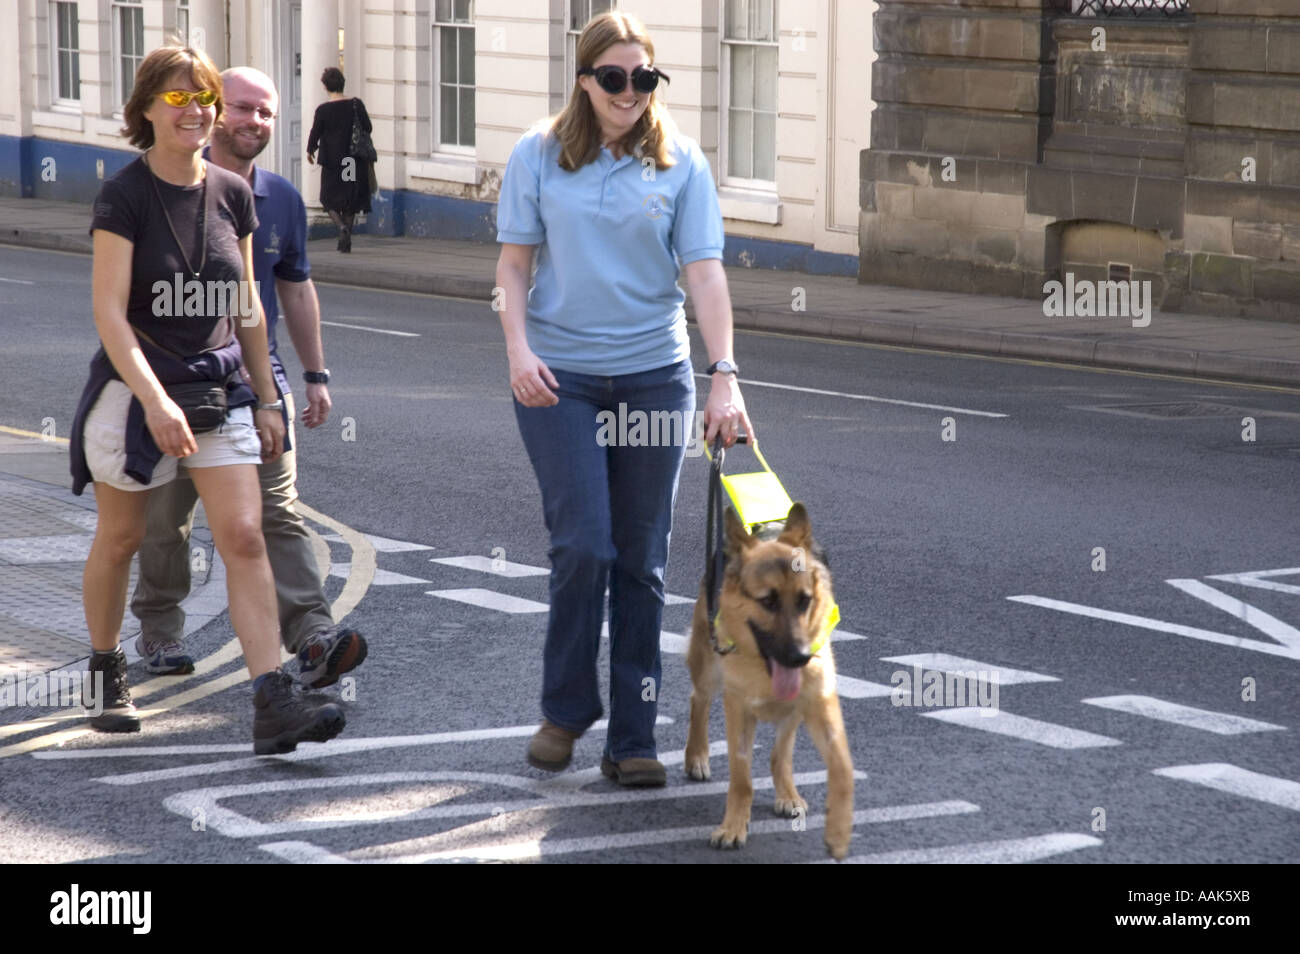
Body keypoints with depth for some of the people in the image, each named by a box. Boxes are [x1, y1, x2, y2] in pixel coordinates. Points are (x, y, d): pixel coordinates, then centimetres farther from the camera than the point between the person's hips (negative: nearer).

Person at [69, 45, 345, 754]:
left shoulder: (232, 194, 4)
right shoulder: (124, 196, -11)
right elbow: (109, 312, -17)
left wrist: (266, 399, 13)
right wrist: (155, 400, -28)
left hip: (218, 388, 4)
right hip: (133, 390, -4)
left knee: (245, 536, -7)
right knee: (120, 538, 10)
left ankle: (272, 704, -13)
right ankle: (105, 671, 33)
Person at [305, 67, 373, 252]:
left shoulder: (323, 109, -10)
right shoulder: (356, 104, -3)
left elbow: (315, 133, -3)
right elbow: (368, 129, 1)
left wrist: (310, 150, 16)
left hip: (332, 161, -3)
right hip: (355, 161, 3)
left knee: (330, 199, 9)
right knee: (350, 201, 12)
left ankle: (341, 226, -17)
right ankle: (345, 241, 12)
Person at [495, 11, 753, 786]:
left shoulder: (681, 163, 0)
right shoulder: (539, 156, 1)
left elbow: (705, 270, -7)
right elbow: (514, 262, 4)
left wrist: (725, 376, -16)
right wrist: (519, 350, -10)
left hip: (655, 375, 1)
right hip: (561, 377, -1)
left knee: (642, 563, 4)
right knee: (584, 547, -10)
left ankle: (633, 738, 11)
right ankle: (565, 711, 11)